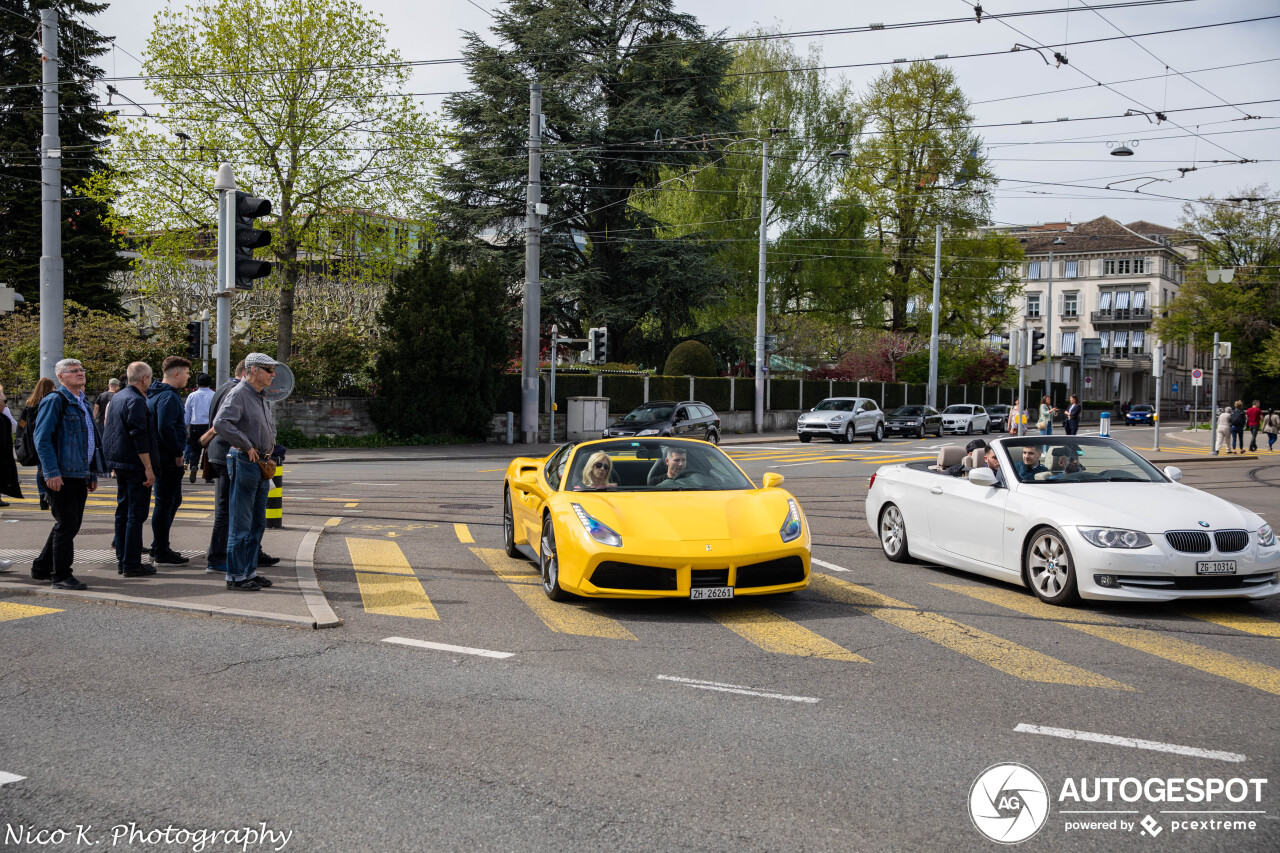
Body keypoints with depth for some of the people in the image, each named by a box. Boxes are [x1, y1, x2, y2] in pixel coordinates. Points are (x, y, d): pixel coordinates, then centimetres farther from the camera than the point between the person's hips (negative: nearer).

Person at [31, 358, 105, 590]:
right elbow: (42, 439, -14)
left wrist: (92, 474, 22)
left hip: (80, 475, 9)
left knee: (71, 525, 13)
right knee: (66, 524, -6)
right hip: (61, 476, -9)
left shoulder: (84, 404, 19)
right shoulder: (54, 402, -8)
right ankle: (61, 576, 2)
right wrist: (51, 472, -21)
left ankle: (42, 568, 26)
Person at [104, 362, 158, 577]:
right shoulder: (136, 400, -16)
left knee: (123, 512, 15)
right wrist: (148, 468, -19)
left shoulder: (117, 397, 14)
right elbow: (139, 437, -21)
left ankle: (122, 560, 21)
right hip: (135, 465, -10)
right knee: (136, 515, -6)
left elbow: (109, 432, 21)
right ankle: (131, 564, -4)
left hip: (119, 463, 10)